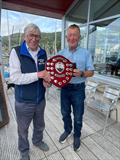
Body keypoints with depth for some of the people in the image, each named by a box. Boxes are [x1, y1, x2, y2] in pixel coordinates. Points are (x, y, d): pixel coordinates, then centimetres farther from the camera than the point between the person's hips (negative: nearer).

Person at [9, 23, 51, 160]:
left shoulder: (43, 53, 1)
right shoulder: (16, 52, -14)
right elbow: (14, 78, -22)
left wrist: (47, 78, -12)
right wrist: (38, 75, -29)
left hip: (40, 99, 5)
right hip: (24, 102, -4)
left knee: (39, 125, 26)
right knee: (23, 129, 21)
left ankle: (38, 141, 57)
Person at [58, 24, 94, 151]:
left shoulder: (86, 53, -4)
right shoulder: (61, 53, 3)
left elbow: (91, 72, -4)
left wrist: (81, 73, -24)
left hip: (78, 89, -2)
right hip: (64, 88, 3)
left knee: (78, 116, 14)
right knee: (65, 113, 20)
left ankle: (77, 136, 42)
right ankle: (67, 130, 49)